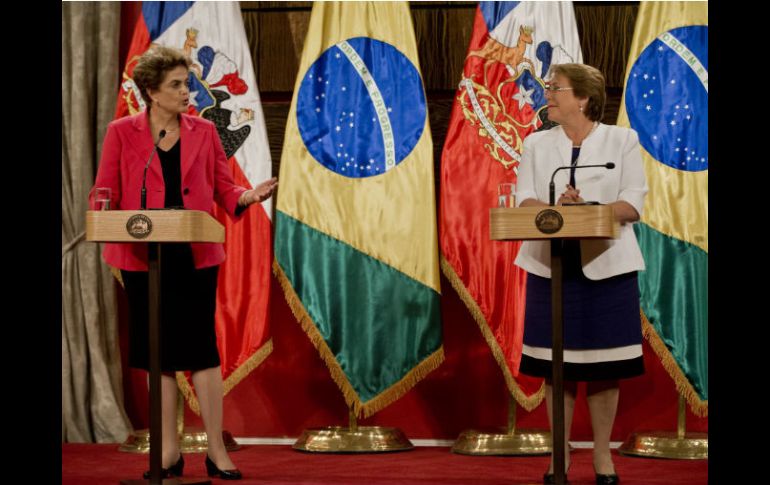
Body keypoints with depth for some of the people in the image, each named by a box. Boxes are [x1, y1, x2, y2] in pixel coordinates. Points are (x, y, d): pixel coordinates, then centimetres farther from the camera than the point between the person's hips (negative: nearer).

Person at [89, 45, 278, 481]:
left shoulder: (203, 131, 6)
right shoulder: (122, 133, 2)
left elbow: (224, 188, 5)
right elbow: (105, 193, 0)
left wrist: (248, 196, -15)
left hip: (195, 257, 0)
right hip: (144, 258, 0)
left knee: (202, 350, -2)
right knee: (159, 353, 6)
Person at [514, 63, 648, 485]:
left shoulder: (622, 140, 3)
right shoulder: (536, 143, 10)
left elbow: (634, 203, -4)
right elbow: (523, 199, 2)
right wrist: (555, 208, -19)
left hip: (607, 266, -2)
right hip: (551, 265, 2)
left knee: (604, 365, 3)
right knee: (556, 365, 4)